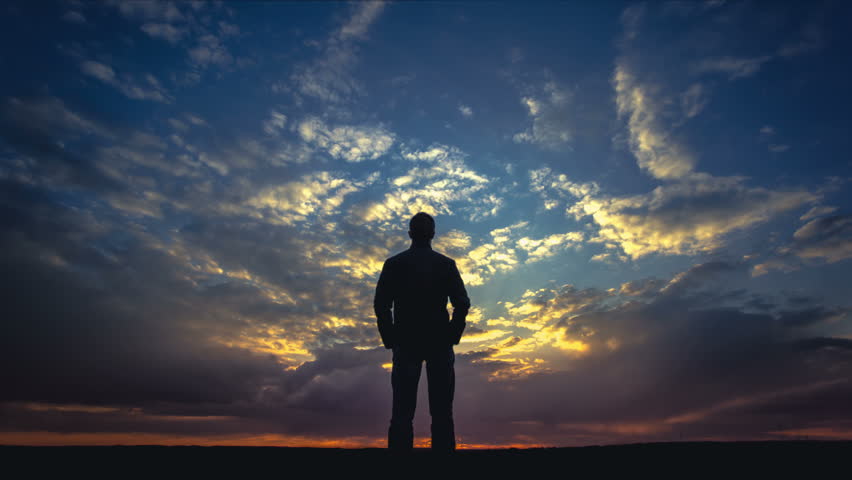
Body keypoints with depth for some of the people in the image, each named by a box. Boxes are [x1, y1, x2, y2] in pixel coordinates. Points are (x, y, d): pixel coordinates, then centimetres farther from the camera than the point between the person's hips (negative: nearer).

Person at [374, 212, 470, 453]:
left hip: (406, 342, 0)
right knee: (441, 413, 4)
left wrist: (390, 340, 4)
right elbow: (462, 304, -3)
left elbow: (381, 305, -2)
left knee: (402, 412, 2)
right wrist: (452, 337, 5)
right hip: (440, 343, 0)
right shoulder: (446, 264, 5)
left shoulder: (393, 264, 5)